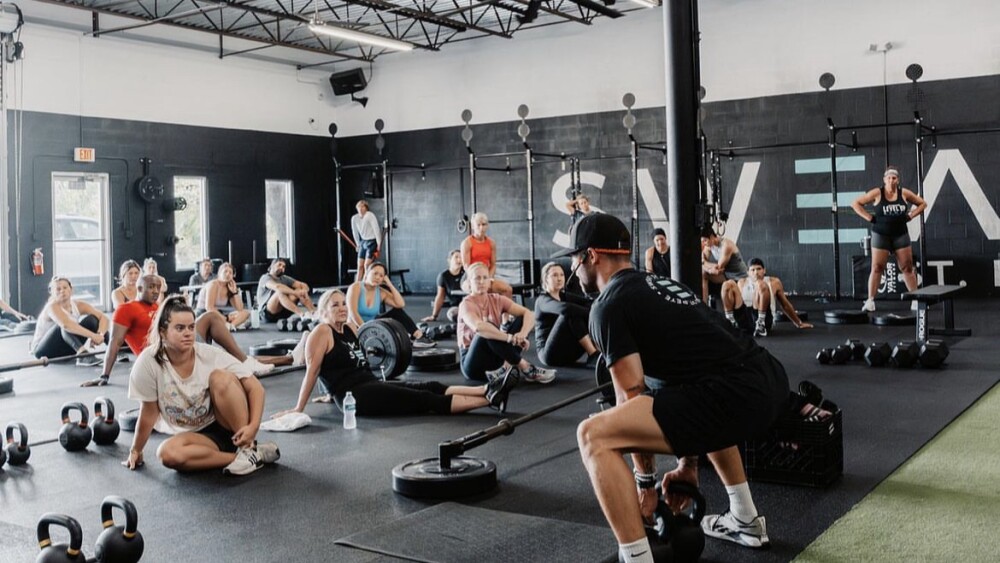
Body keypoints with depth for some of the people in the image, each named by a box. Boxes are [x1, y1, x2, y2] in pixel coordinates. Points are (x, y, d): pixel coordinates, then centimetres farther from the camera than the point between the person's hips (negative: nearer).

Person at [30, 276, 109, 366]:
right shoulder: (52, 307, -23)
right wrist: (93, 335, -48)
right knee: (65, 327, -35)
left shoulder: (78, 305, -5)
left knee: (91, 319, -12)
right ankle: (83, 355, -54)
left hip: (65, 349, 6)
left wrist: (100, 334, -31)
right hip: (44, 350, -6)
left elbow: (103, 317, -10)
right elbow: (66, 324, -42)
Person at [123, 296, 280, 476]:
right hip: (197, 437, 1)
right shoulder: (149, 361, -14)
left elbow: (255, 387, -13)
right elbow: (149, 412, -3)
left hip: (231, 427, -1)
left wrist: (253, 427, -27)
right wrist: (135, 451, 4)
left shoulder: (211, 355, -14)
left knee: (220, 377, -28)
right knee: (167, 453, -32)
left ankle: (249, 448, -18)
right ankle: (244, 456, -23)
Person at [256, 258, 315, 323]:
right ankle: (302, 314, -47)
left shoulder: (285, 279, 14)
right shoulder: (266, 278, -6)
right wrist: (295, 292, -35)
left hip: (283, 312, 6)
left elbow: (303, 285, 3)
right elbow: (277, 287, -29)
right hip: (267, 313, -6)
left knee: (299, 289, -9)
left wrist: (304, 291, -21)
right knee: (280, 292, -32)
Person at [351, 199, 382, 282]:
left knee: (367, 265, -13)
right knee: (360, 266, 3)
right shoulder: (354, 218, 0)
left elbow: (376, 230, -16)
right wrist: (358, 244, 16)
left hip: (372, 241, -6)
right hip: (363, 242, 6)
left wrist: (379, 245, -16)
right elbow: (355, 232, 13)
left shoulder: (370, 216, -16)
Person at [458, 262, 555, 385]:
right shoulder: (466, 304, -13)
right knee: (486, 331, -34)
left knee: (521, 320, -9)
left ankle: (506, 368, -27)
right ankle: (526, 368, -27)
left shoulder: (497, 300, 3)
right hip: (473, 363, -5)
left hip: (496, 359, 5)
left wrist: (522, 334, -29)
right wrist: (510, 337, -41)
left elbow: (529, 314, -8)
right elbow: (478, 327, -36)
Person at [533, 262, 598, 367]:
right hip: (550, 353, -7)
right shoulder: (543, 300, -9)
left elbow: (590, 302, -1)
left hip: (568, 353, 7)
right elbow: (565, 309, -31)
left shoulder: (564, 296, 14)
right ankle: (594, 355, -28)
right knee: (571, 314, -26)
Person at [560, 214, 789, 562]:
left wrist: (646, 483, 12)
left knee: (594, 436, -10)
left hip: (738, 395, -10)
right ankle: (745, 521, 45)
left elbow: (632, 399, 0)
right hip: (772, 382, 10)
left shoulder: (609, 306, 2)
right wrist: (687, 466, 37)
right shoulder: (658, 285, 29)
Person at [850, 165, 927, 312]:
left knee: (907, 267, 7)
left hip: (900, 235, 3)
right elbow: (856, 203, -5)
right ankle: (870, 300, -2)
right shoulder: (877, 193, -8)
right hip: (881, 235, -2)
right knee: (877, 268, -4)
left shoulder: (904, 193, -1)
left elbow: (922, 203, 12)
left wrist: (910, 216, 0)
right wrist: (869, 217, -10)